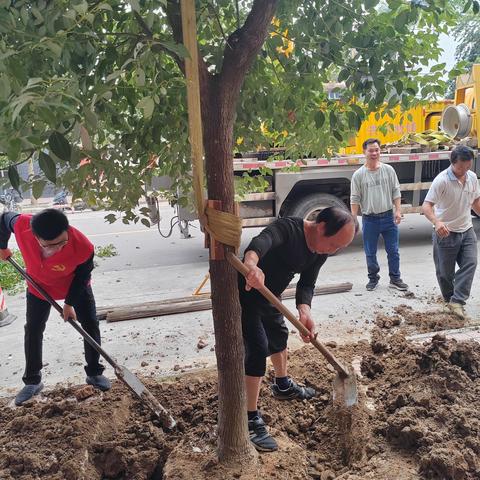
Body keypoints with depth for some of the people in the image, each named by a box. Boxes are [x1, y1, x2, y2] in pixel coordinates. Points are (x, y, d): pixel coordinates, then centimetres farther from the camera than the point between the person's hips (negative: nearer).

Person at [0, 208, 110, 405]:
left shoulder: (83, 247, -42)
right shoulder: (21, 225, -38)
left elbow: (82, 275, -21)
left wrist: (69, 303, -16)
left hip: (75, 286, -2)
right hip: (39, 285, 2)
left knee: (91, 325, 1)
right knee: (32, 330, 8)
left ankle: (94, 373, 20)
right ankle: (32, 381, 24)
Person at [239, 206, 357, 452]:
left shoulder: (321, 250, -7)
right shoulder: (287, 229, -32)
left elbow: (307, 283, -10)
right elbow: (262, 241, -52)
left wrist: (304, 311, -31)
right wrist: (251, 262, -76)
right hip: (246, 294, -9)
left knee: (279, 335, 26)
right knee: (258, 348, -15)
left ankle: (283, 386, 53)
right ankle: (252, 420, -3)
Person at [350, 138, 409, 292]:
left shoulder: (388, 170, 3)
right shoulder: (358, 175, -2)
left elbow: (396, 192, 6)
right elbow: (355, 199, -1)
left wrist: (397, 211, -3)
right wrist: (353, 219, -6)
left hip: (388, 217, 1)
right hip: (369, 219, -1)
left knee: (393, 251, 8)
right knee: (370, 253, 8)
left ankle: (395, 279, 20)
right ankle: (373, 278, 25)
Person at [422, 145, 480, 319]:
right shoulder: (442, 180, -19)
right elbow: (426, 205, -26)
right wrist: (436, 222, -42)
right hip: (446, 233, -5)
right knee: (445, 271, 6)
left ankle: (457, 301, -6)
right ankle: (449, 299, 28)